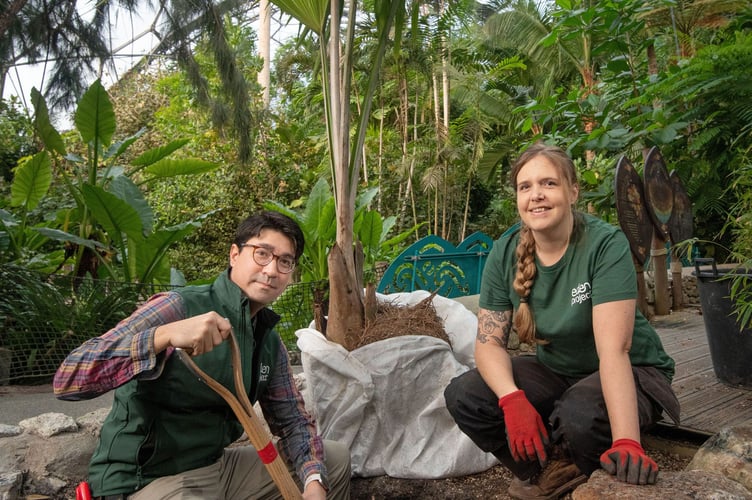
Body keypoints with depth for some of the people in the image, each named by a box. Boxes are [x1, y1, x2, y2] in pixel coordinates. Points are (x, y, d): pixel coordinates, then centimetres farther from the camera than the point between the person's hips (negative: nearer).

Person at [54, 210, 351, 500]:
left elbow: (292, 419, 9)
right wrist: (165, 335, -40)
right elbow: (67, 380, -25)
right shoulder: (179, 308, -19)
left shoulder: (271, 343, 3)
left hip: (217, 466, 7)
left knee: (336, 458, 9)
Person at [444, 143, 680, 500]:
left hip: (631, 373, -4)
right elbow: (489, 341, -11)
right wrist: (513, 400, -30)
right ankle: (550, 471, 3)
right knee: (463, 396, -18)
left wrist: (626, 442, -41)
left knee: (578, 416, -37)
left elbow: (614, 349, -31)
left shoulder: (606, 244, -23)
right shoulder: (505, 253, -10)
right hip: (555, 371, 5)